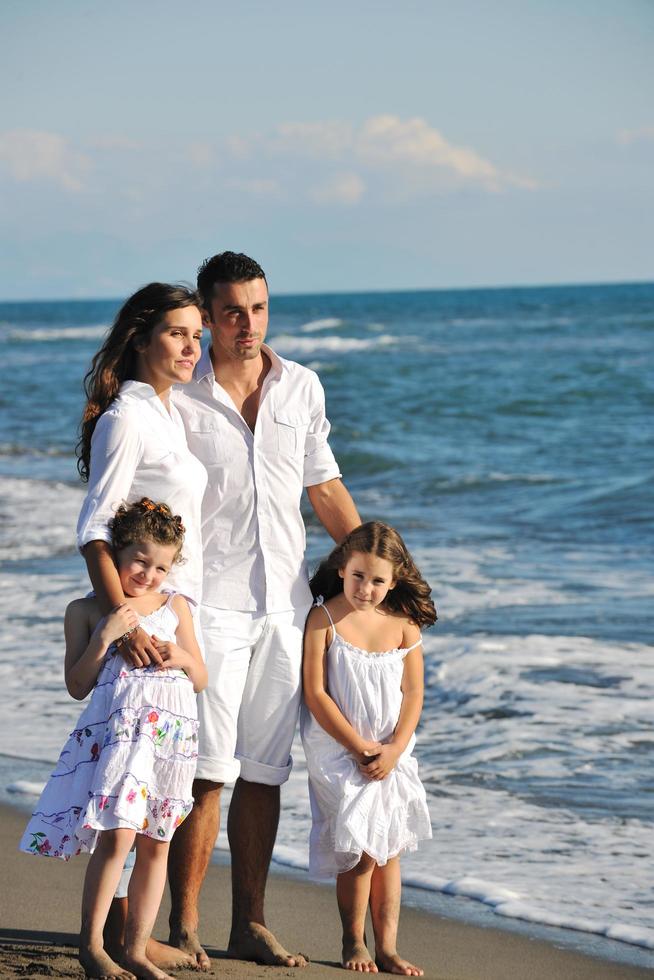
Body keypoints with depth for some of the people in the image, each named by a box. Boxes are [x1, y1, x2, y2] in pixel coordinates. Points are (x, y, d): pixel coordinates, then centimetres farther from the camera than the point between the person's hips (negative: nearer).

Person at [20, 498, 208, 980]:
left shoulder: (175, 606, 15)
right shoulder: (86, 610, 5)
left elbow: (201, 679, 18)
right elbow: (77, 686, 0)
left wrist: (183, 658, -3)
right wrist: (105, 636, -11)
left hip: (172, 734, 4)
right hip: (117, 730, -4)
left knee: (156, 842, 5)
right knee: (117, 834, -16)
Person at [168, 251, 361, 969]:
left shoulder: (301, 388, 10)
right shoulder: (180, 398, -3)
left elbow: (324, 488, 20)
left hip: (285, 605, 4)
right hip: (211, 604, -4)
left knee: (264, 773, 7)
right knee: (207, 772, -8)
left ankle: (249, 925, 15)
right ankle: (183, 927, 2)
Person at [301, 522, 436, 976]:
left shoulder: (404, 624, 0)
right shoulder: (324, 619, -10)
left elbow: (413, 692, 1)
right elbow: (316, 693, -12)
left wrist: (394, 750, -13)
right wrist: (360, 747, -15)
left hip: (391, 753, 3)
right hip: (337, 751, -3)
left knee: (389, 850, 4)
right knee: (361, 850, -8)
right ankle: (354, 943, 9)